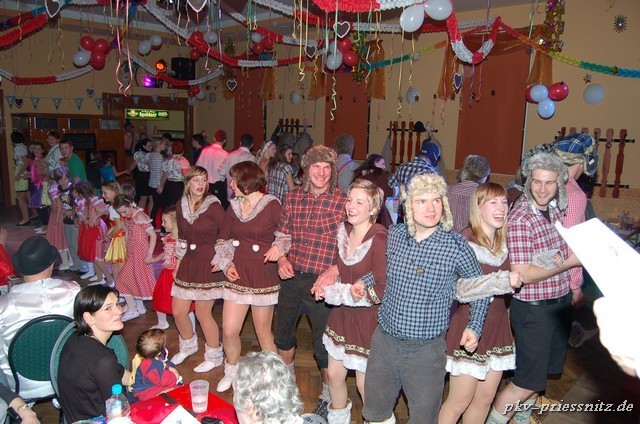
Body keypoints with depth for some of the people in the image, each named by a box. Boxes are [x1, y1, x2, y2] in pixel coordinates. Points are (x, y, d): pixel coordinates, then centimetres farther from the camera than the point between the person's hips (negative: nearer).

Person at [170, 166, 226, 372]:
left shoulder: (213, 207, -13)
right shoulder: (181, 206, 4)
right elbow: (181, 238, 14)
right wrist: (178, 263, 15)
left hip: (208, 265, -6)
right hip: (188, 263, 6)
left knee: (203, 313, 2)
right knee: (178, 311, 11)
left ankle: (214, 356, 25)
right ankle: (188, 345, 41)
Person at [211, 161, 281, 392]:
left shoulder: (272, 206, -9)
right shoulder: (234, 207, 7)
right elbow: (223, 240, 15)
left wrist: (278, 247, -24)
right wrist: (227, 264, 2)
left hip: (264, 276, -4)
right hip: (238, 274, 4)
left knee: (263, 331, 8)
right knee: (229, 330, 4)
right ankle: (231, 371, 31)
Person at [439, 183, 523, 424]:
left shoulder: (503, 242, 6)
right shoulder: (465, 241, -18)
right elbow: (459, 289, -27)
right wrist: (504, 280, -27)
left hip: (497, 327, 7)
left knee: (485, 398, 17)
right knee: (459, 402, 4)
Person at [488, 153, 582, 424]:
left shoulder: (555, 209, 3)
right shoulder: (520, 218, -22)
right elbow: (522, 274, -25)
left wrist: (571, 285, 12)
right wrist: (569, 262, -20)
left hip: (560, 303, 8)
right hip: (533, 308, -8)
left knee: (544, 370, 22)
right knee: (528, 380, 0)